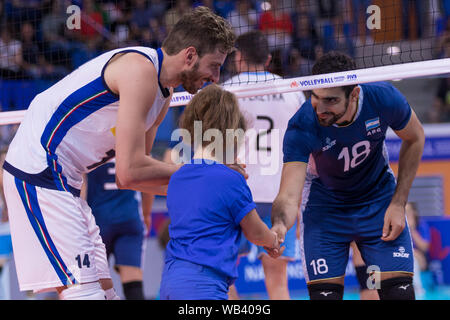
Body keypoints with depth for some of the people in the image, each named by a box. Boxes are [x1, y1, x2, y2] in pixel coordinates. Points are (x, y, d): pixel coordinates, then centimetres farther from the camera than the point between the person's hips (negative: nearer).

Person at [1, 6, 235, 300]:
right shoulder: (140, 69, -18)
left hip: (64, 182, 11)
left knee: (104, 290, 9)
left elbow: (129, 175, 16)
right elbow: (129, 172, -23)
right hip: (38, 170, -11)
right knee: (84, 292, -18)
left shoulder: (164, 93, 13)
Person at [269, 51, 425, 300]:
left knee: (399, 292, -9)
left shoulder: (383, 97, -26)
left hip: (378, 201, 1)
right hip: (324, 206, -1)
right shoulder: (301, 128, -31)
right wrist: (279, 225, -58)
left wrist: (398, 204, -8)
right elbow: (289, 196, -35)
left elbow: (414, 139, -4)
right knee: (325, 294, -11)